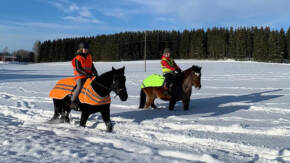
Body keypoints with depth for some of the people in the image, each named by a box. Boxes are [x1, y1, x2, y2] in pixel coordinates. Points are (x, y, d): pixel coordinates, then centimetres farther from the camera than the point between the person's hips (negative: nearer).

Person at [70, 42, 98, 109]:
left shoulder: (89, 57, 15)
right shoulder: (77, 58, -4)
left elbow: (92, 66, 18)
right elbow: (78, 69, -12)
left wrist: (95, 72, -3)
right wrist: (86, 74, -21)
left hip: (89, 75, 6)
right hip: (80, 76, -6)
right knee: (79, 86, -30)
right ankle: (72, 101, -18)